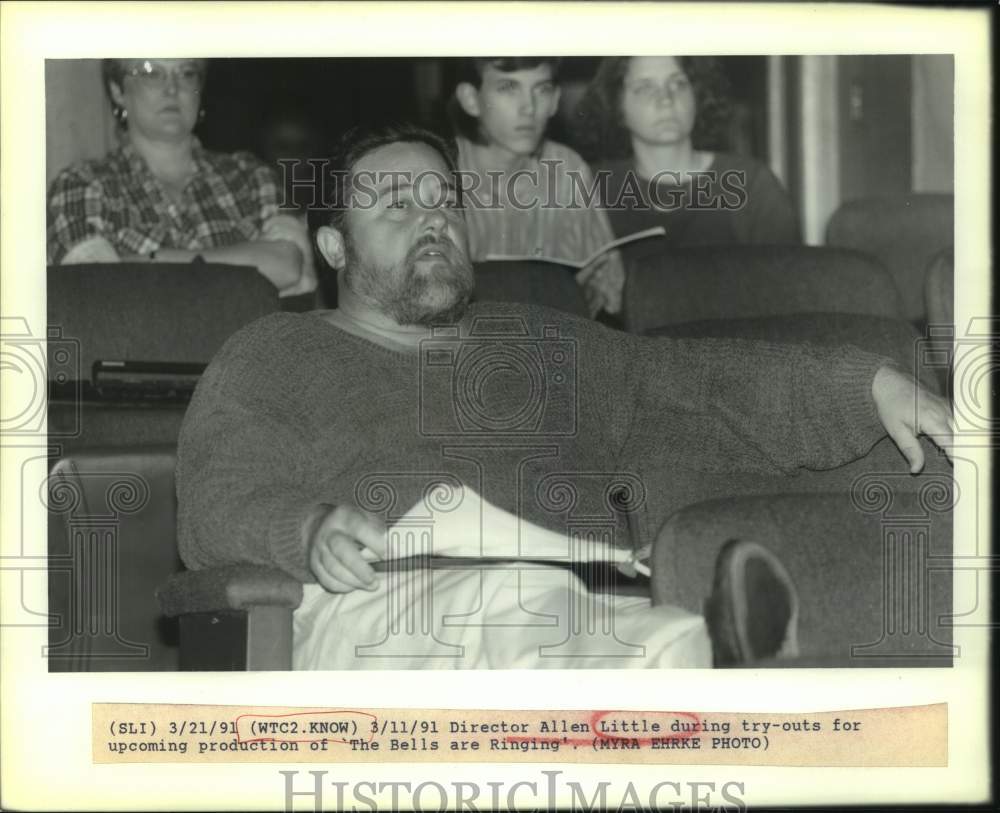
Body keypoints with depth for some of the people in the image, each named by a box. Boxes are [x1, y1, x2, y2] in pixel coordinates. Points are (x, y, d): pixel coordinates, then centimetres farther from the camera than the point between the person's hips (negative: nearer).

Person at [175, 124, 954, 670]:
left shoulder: (539, 343, 35)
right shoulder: (271, 356, 24)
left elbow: (699, 379, 25)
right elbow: (218, 497, 7)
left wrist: (866, 383, 11)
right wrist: (307, 529, -17)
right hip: (378, 611, -2)